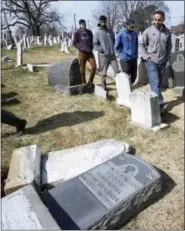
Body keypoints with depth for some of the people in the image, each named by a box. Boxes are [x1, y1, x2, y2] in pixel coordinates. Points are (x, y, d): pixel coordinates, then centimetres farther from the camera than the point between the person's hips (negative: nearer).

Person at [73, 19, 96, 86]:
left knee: (94, 66, -8)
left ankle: (90, 81, 8)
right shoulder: (77, 33, -2)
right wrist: (81, 48, -11)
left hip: (90, 53, 4)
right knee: (82, 69, 0)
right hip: (82, 53, -4)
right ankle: (84, 83, 12)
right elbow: (74, 43, 1)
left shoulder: (89, 32, 11)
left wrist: (91, 47, 6)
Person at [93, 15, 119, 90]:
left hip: (112, 55, 4)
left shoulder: (110, 30, 11)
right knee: (103, 73, 3)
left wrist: (114, 48, 6)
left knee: (117, 71, 3)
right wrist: (100, 49, -18)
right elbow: (95, 44, -3)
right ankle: (104, 88, 13)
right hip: (103, 56, -4)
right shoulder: (97, 32, -2)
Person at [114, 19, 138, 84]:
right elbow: (116, 48, -4)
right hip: (125, 59, -5)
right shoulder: (120, 34, -9)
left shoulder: (135, 33, 5)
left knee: (134, 76, 11)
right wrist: (123, 56, -10)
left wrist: (136, 54, 8)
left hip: (134, 59, 5)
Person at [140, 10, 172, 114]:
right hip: (151, 62, -4)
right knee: (155, 84, -10)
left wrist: (167, 57, 6)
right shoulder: (148, 31, -5)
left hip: (162, 62, 4)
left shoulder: (168, 32, 4)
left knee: (159, 84, 10)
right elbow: (142, 44, 5)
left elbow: (169, 46, 16)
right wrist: (145, 56, -6)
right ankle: (160, 105, -6)